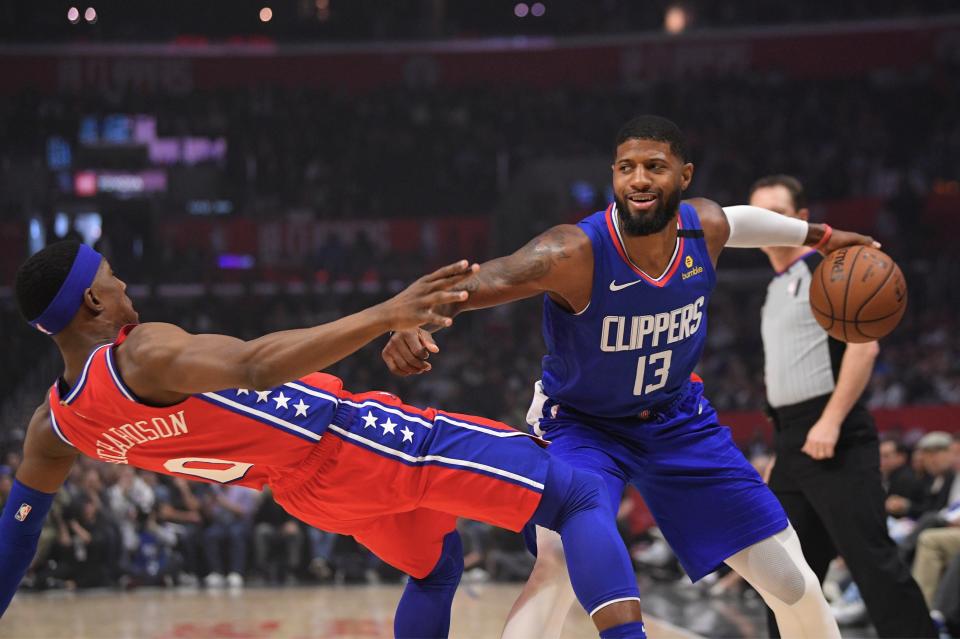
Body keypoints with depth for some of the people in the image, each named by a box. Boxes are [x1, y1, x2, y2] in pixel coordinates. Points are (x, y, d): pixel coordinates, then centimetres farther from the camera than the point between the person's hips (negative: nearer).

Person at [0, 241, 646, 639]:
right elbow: (257, 366, -38)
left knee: (436, 566, 35)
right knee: (581, 496, -8)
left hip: (312, 488, 8)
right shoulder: (144, 354, -23)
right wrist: (386, 316, -46)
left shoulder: (54, 426, 1)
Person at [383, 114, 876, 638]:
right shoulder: (574, 253, -33)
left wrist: (817, 235, 24)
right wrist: (411, 323, -66)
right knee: (558, 564, -33)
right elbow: (469, 285, -45)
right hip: (583, 424, -5)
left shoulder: (706, 227, -17)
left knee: (792, 581, 6)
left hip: (678, 417, 5)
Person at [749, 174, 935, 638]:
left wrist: (830, 422, -22)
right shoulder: (775, 289, 20)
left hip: (835, 440, -9)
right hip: (792, 443, 9)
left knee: (872, 560, -12)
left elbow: (864, 344, -16)